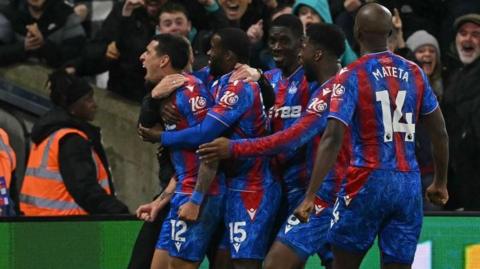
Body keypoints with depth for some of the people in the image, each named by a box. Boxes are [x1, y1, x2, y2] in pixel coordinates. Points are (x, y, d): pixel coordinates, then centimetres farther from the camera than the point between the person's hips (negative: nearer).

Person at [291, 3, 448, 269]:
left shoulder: (350, 76, -6)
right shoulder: (414, 73, 8)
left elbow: (333, 138, -16)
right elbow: (440, 133, 13)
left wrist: (310, 196, -18)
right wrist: (440, 183, 26)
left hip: (369, 181, -4)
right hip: (409, 185, 4)